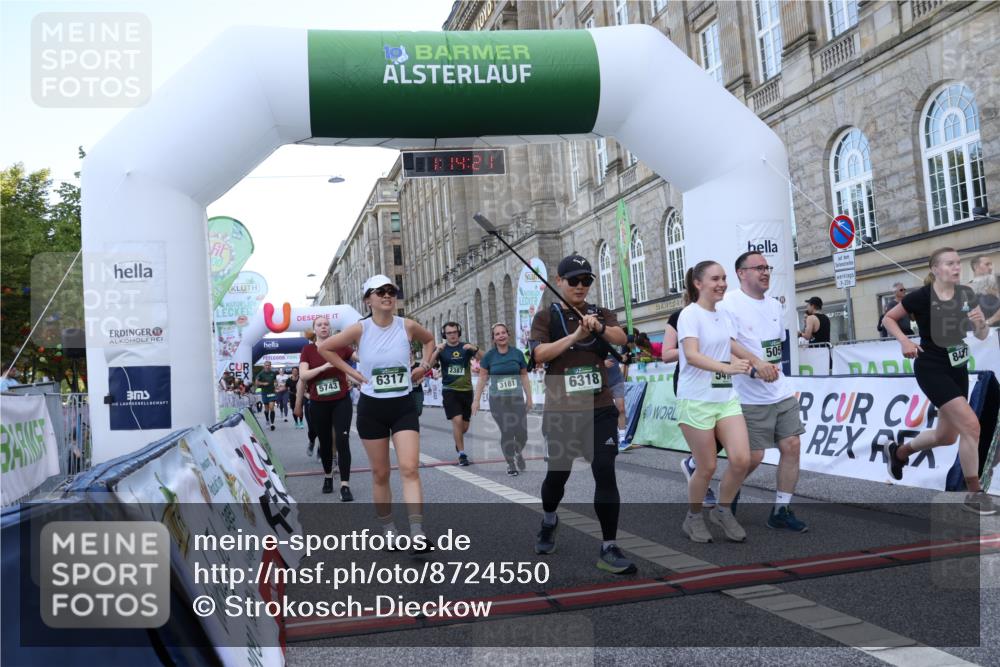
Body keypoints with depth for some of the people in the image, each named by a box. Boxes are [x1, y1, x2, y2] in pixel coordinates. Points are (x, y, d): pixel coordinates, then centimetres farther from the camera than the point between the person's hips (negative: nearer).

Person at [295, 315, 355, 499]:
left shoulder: (340, 346, 1)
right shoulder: (308, 349, 1)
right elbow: (302, 375, -10)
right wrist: (323, 366, -22)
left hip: (341, 401, -1)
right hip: (318, 404, 1)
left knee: (342, 440, -11)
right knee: (325, 442, 13)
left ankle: (345, 485, -11)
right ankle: (328, 476, 36)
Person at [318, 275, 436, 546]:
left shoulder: (407, 326, -4)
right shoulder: (360, 329, -8)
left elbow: (430, 340, 18)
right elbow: (325, 347, 3)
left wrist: (424, 365, 3)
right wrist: (352, 372, -3)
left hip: (404, 406, 0)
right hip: (371, 407, 0)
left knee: (410, 469, -12)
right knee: (380, 474, 9)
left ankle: (417, 532, -15)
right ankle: (388, 529, 23)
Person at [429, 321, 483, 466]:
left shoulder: (466, 347, 3)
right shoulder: (441, 349, 1)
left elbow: (483, 359, -8)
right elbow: (429, 363, -13)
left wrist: (475, 348, -27)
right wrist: (437, 350, -29)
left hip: (466, 390, 2)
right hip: (449, 390, -2)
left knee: (464, 426, 10)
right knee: (457, 420, -18)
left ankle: (458, 440, 44)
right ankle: (462, 454, -7)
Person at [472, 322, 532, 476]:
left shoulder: (517, 354, 3)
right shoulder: (489, 356, 1)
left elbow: (524, 377, 9)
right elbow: (482, 378, 4)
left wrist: (529, 398, 9)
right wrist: (476, 400, 1)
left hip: (517, 399, 1)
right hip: (497, 400, -1)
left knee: (522, 433, -3)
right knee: (507, 432, -6)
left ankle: (518, 454, 30)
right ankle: (511, 464, 14)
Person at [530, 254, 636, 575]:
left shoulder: (601, 314, 7)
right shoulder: (546, 317, 2)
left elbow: (621, 338, -12)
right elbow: (539, 354, -14)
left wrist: (598, 327, -30)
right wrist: (575, 336, -21)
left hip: (600, 409, 1)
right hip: (561, 411, -1)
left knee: (605, 473, -8)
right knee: (557, 473, 12)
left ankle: (609, 549, 1)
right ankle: (549, 521, 44)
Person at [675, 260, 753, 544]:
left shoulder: (723, 316, 11)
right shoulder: (690, 314, -11)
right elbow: (691, 355, -25)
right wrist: (726, 367, -37)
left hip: (726, 398, 6)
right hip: (696, 401, -6)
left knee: (741, 459, -6)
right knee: (707, 467, 1)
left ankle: (722, 511, 19)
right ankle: (694, 518, 25)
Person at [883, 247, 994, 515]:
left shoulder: (966, 294, 1)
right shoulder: (922, 296, -14)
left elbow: (982, 335, 5)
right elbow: (888, 318, -3)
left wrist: (980, 323, -18)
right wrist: (905, 342, -18)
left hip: (958, 368, 7)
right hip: (932, 369, -7)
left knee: (946, 435, 15)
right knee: (971, 425, -17)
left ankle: (898, 452, 41)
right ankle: (975, 494, -3)